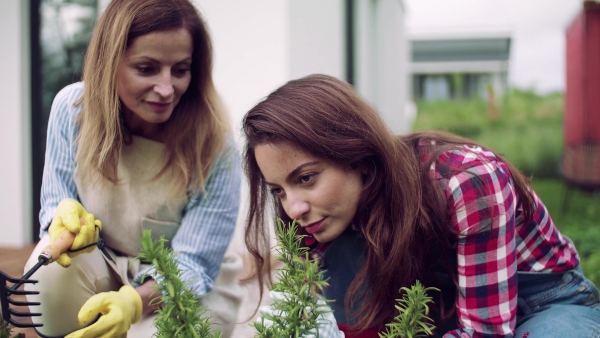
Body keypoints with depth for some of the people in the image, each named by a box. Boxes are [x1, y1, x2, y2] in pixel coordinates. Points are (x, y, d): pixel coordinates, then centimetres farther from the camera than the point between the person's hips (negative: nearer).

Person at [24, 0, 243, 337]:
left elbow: (194, 265, -22)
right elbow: (55, 202, -5)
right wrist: (66, 215, -32)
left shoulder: (215, 145, -25)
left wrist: (134, 301, -44)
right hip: (103, 268, 2)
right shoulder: (72, 107, -16)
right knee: (51, 268, -30)